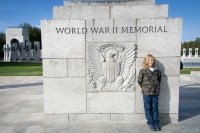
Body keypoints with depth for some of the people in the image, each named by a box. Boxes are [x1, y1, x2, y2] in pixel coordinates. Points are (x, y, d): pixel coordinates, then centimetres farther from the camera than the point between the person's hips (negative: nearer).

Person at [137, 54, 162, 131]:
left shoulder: (157, 71, 3)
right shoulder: (143, 71, -6)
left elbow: (159, 80, 17)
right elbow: (139, 81, 0)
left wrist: (156, 87, 10)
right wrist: (144, 88, 2)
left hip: (155, 93, 2)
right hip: (146, 93, -2)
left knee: (155, 108, 11)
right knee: (148, 108, 5)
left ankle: (156, 123, 23)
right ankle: (150, 123, 19)